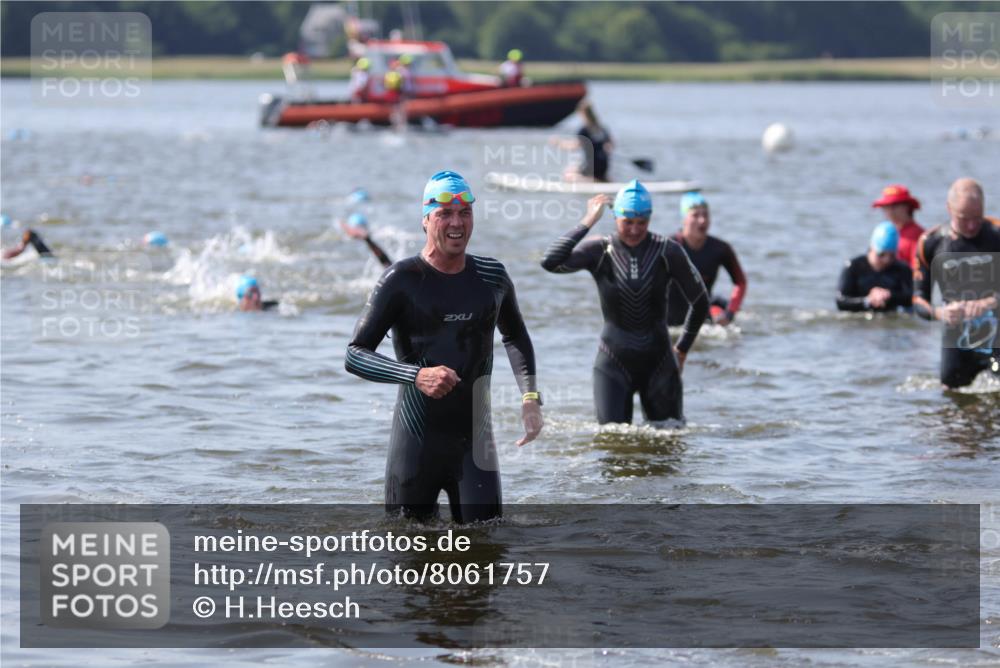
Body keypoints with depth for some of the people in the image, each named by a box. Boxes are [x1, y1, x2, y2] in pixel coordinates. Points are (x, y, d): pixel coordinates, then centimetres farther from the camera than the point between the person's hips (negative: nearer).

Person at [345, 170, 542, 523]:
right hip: (416, 441, -3)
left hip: (474, 440, 3)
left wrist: (530, 396, 11)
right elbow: (355, 355, -12)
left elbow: (515, 337, 27)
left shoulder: (492, 277, 7)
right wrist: (416, 375, -28)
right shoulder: (402, 279, -7)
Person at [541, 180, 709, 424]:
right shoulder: (600, 251, -6)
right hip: (614, 361, -1)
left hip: (658, 361, 1)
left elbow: (700, 302, 6)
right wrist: (587, 223, -21)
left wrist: (682, 349, 11)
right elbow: (550, 262, -23)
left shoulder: (667, 252, -5)